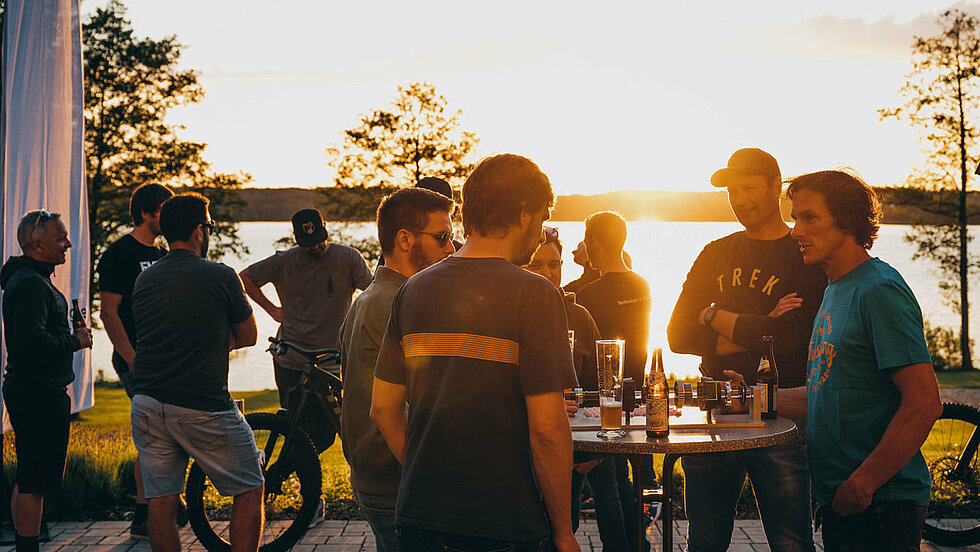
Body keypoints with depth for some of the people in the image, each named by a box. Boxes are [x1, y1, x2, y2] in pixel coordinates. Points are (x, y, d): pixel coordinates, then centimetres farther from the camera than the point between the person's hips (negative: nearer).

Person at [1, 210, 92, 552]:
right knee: (34, 484, -7)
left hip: (31, 392, 11)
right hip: (39, 395, -11)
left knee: (28, 481, 16)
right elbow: (32, 341, -26)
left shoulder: (31, 279, 19)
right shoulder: (31, 283, -16)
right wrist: (74, 341, -14)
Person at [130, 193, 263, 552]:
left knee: (161, 504, 9)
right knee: (249, 491, 9)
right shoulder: (221, 277, -7)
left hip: (147, 407, 6)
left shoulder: (143, 279, 11)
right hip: (203, 408, -6)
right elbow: (248, 337, 6)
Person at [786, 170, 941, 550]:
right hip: (838, 500, 9)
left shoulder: (879, 290, -15)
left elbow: (924, 404, -22)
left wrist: (862, 483, -21)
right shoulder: (836, 289, 14)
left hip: (880, 505, -9)